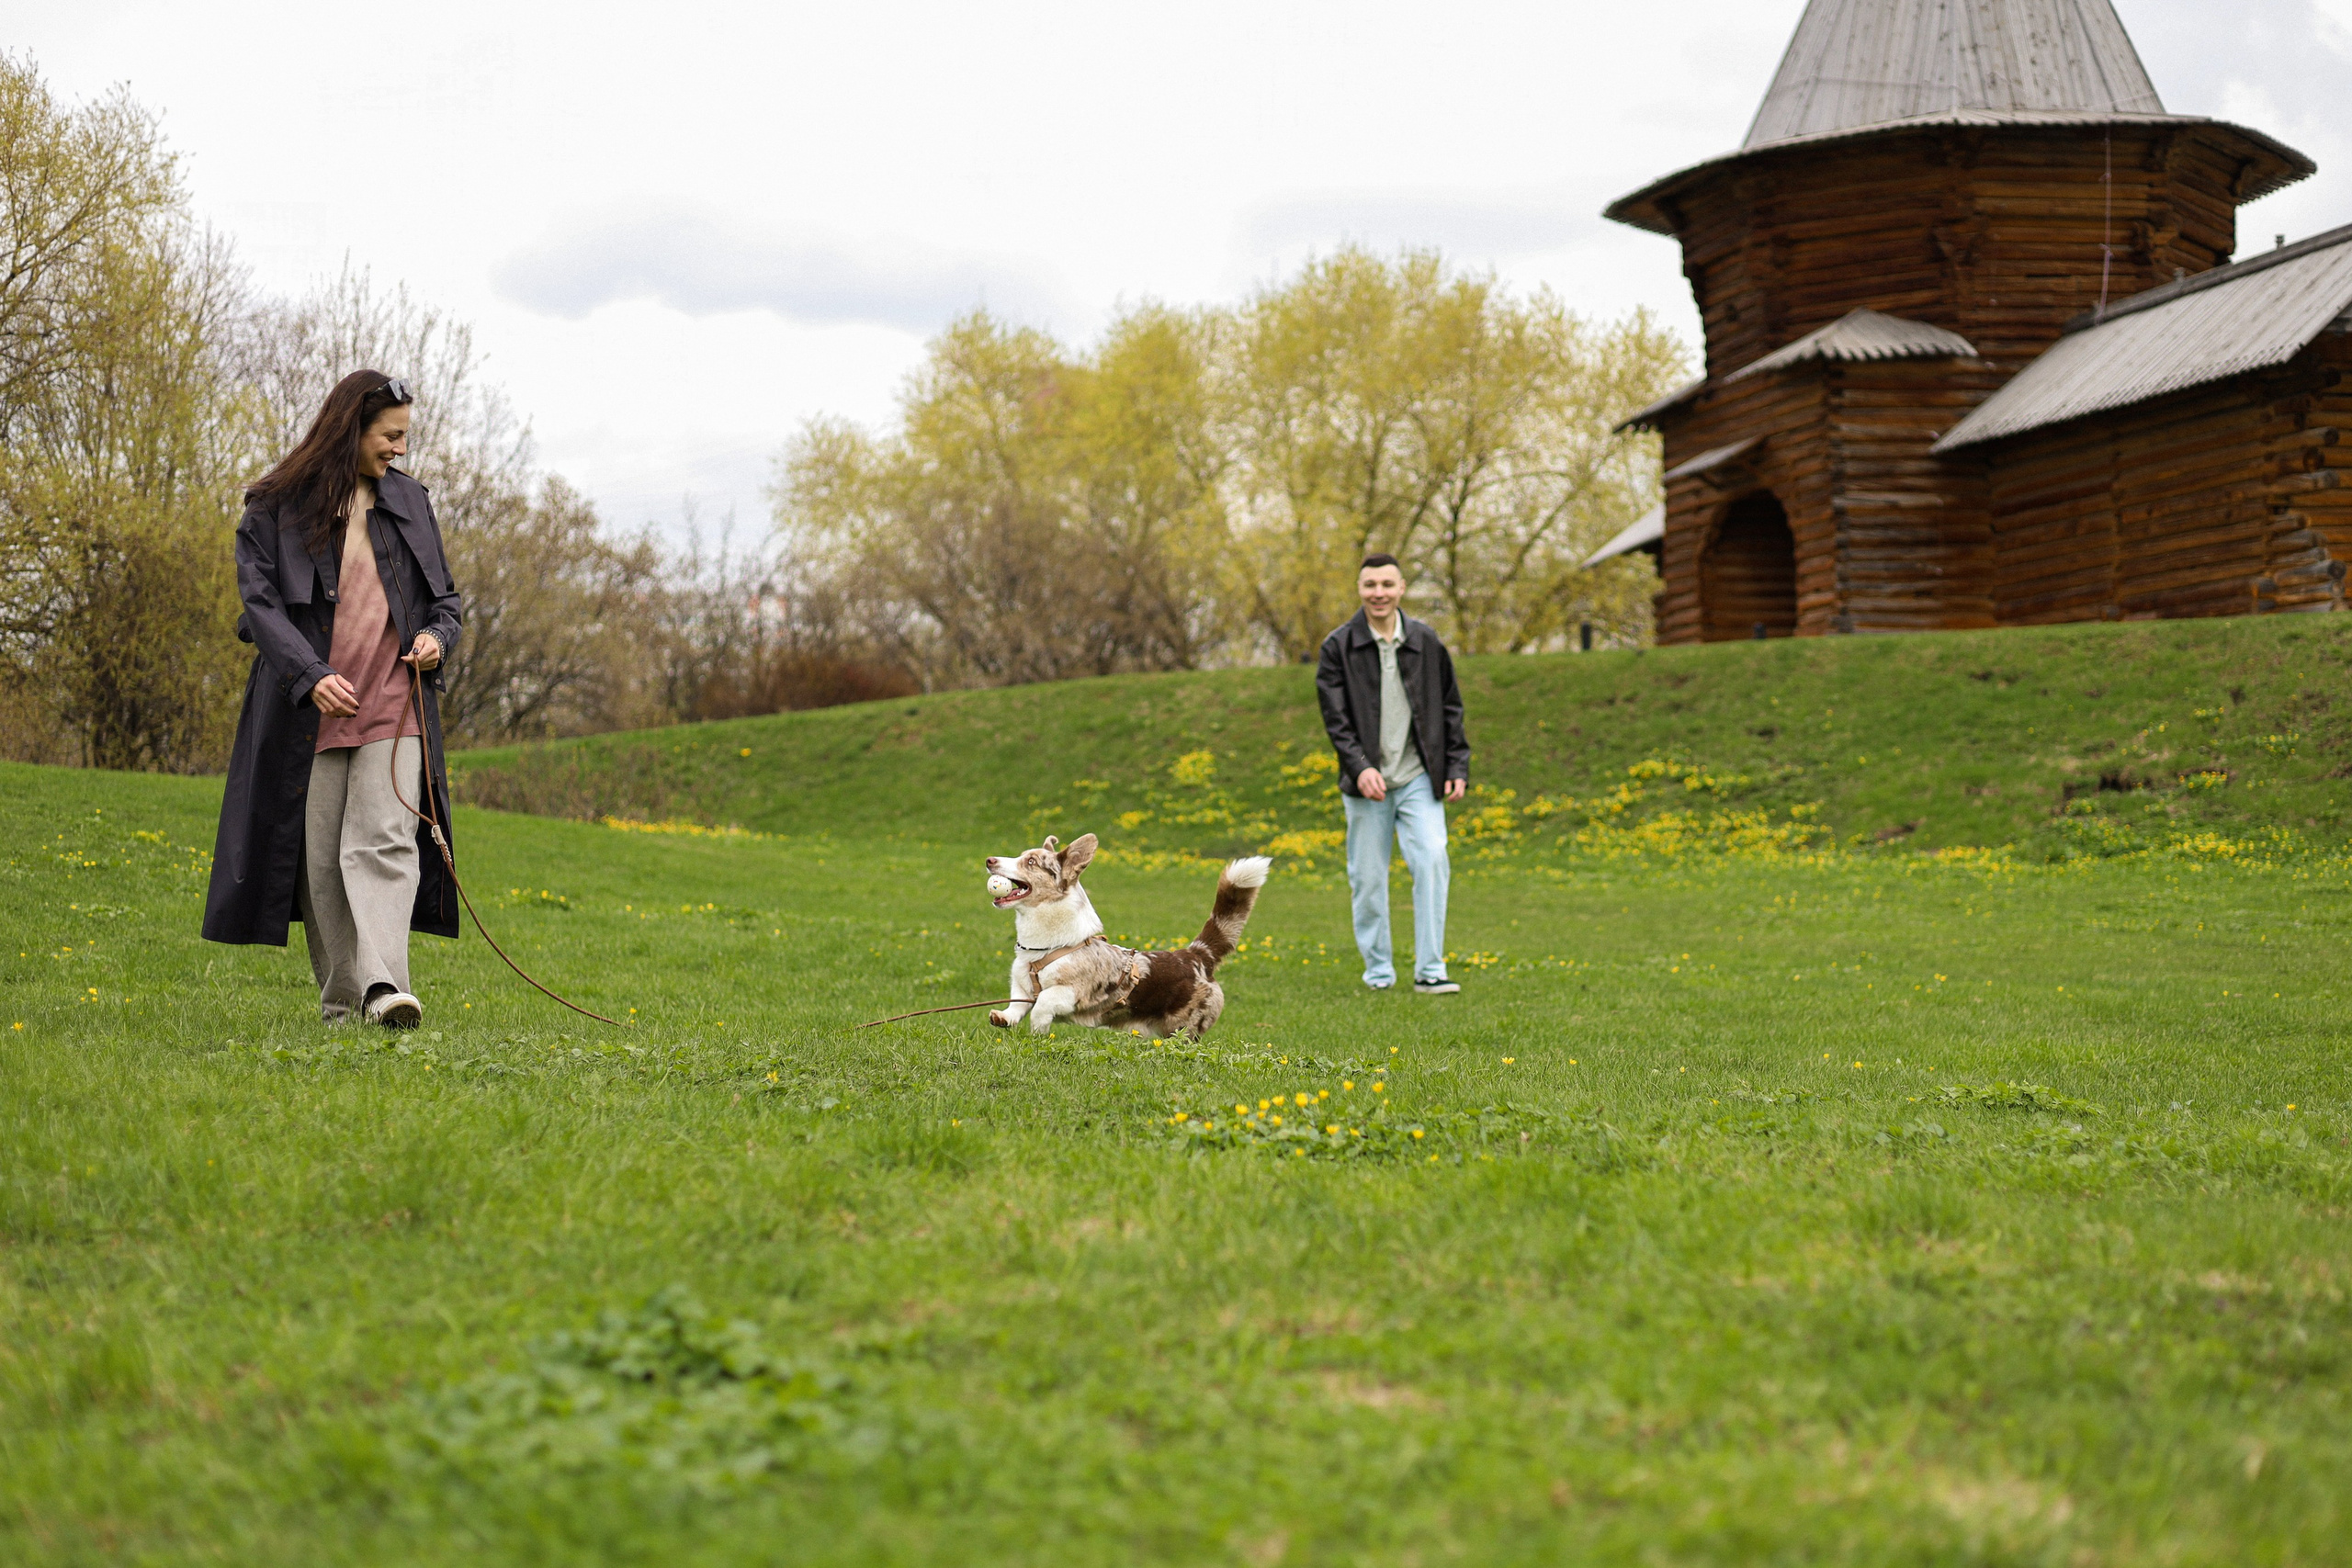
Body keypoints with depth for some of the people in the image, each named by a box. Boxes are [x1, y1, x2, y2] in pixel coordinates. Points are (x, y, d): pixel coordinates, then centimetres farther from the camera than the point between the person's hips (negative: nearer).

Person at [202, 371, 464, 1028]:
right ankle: (340, 1002, 9)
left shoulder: (409, 501, 13)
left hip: (394, 702, 1)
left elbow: (445, 597, 21)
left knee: (385, 840, -14)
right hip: (312, 704, -1)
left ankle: (385, 986, -25)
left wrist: (437, 635, -2)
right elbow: (260, 602, -5)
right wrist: (311, 675, -20)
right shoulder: (275, 507, 2)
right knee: (320, 853, 1)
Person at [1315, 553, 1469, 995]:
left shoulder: (1426, 642, 6)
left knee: (1432, 860, -15)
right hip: (1367, 782, -1)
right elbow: (1336, 718, -7)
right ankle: (1378, 972, 18)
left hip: (1419, 778, 1)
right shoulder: (1339, 647, -1)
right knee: (1368, 878, 3)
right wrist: (1359, 767, -20)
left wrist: (1457, 766, 6)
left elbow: (1450, 708, 13)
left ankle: (1429, 970, -9)